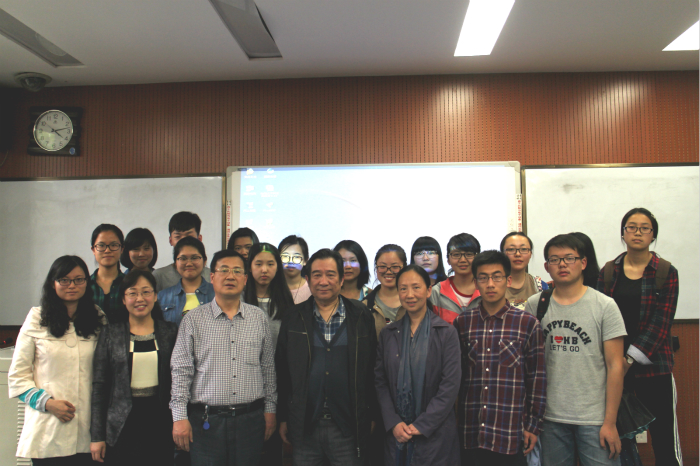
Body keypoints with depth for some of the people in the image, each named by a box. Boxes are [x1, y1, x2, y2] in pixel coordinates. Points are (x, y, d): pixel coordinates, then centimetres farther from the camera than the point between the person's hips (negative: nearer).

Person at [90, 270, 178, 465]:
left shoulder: (170, 332, 4)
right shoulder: (111, 334, 3)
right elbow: (99, 387, 3)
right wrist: (97, 436, 0)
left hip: (160, 425, 1)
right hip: (122, 428, 0)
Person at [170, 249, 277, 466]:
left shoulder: (259, 318, 6)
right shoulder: (193, 319, 0)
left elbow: (268, 367, 10)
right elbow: (180, 371, -1)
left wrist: (270, 409, 8)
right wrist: (179, 417, -5)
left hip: (251, 419, 2)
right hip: (206, 421, -2)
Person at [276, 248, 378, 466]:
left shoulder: (362, 318, 1)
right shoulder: (293, 319, 3)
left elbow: (372, 371, 3)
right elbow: (282, 372, 6)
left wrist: (371, 416, 2)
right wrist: (283, 418, 5)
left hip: (348, 428, -1)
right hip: (304, 428, 1)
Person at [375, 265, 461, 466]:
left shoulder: (447, 333, -5)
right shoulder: (388, 334, 5)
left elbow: (451, 385, -8)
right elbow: (380, 382, 3)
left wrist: (421, 425, -11)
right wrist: (393, 423, -9)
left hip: (435, 435, -2)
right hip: (395, 433, 2)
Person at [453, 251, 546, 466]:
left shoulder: (528, 324, -2)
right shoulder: (462, 323, 4)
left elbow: (537, 378, 1)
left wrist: (533, 426, 0)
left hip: (510, 434, -2)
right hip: (470, 432, 2)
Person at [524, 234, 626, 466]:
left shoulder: (604, 305, -2)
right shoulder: (535, 305, 4)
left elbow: (615, 365, -4)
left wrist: (610, 422, -6)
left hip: (595, 419, -2)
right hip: (550, 418, 2)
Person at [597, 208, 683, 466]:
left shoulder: (666, 272, 0)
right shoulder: (609, 271, 7)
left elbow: (661, 322, -7)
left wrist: (631, 359, -14)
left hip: (653, 366, -2)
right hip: (614, 366, 2)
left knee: (665, 438, 0)